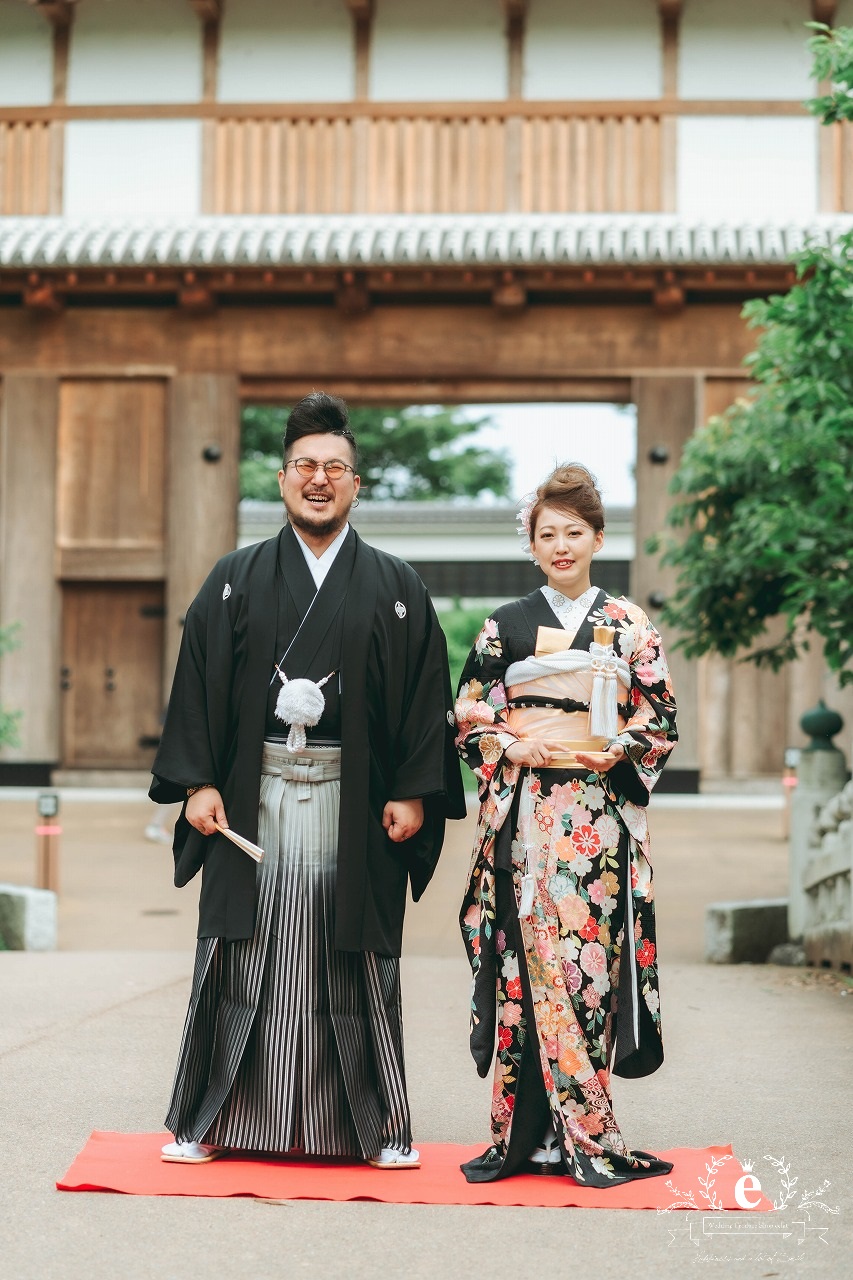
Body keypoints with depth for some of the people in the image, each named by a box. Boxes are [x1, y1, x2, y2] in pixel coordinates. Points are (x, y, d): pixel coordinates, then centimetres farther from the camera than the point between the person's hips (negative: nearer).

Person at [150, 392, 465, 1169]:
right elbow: (198, 682, 5)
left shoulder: (395, 589, 7)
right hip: (254, 799, 1)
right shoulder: (236, 581, 9)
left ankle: (377, 1127, 14)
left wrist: (414, 792, -4)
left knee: (355, 960, 4)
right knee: (243, 952, 3)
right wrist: (197, 781, -4)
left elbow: (427, 695, 4)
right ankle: (208, 1120, 14)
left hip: (354, 804, 0)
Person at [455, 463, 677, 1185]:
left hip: (600, 816, 0)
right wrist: (512, 748, -8)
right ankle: (588, 1134, 1)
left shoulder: (629, 625, 9)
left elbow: (661, 721, 8)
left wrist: (617, 750, -10)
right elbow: (469, 719, 10)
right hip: (527, 818, 0)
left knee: (587, 958, -5)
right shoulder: (505, 627, 11)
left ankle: (534, 1132, 2)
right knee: (535, 960, -6)